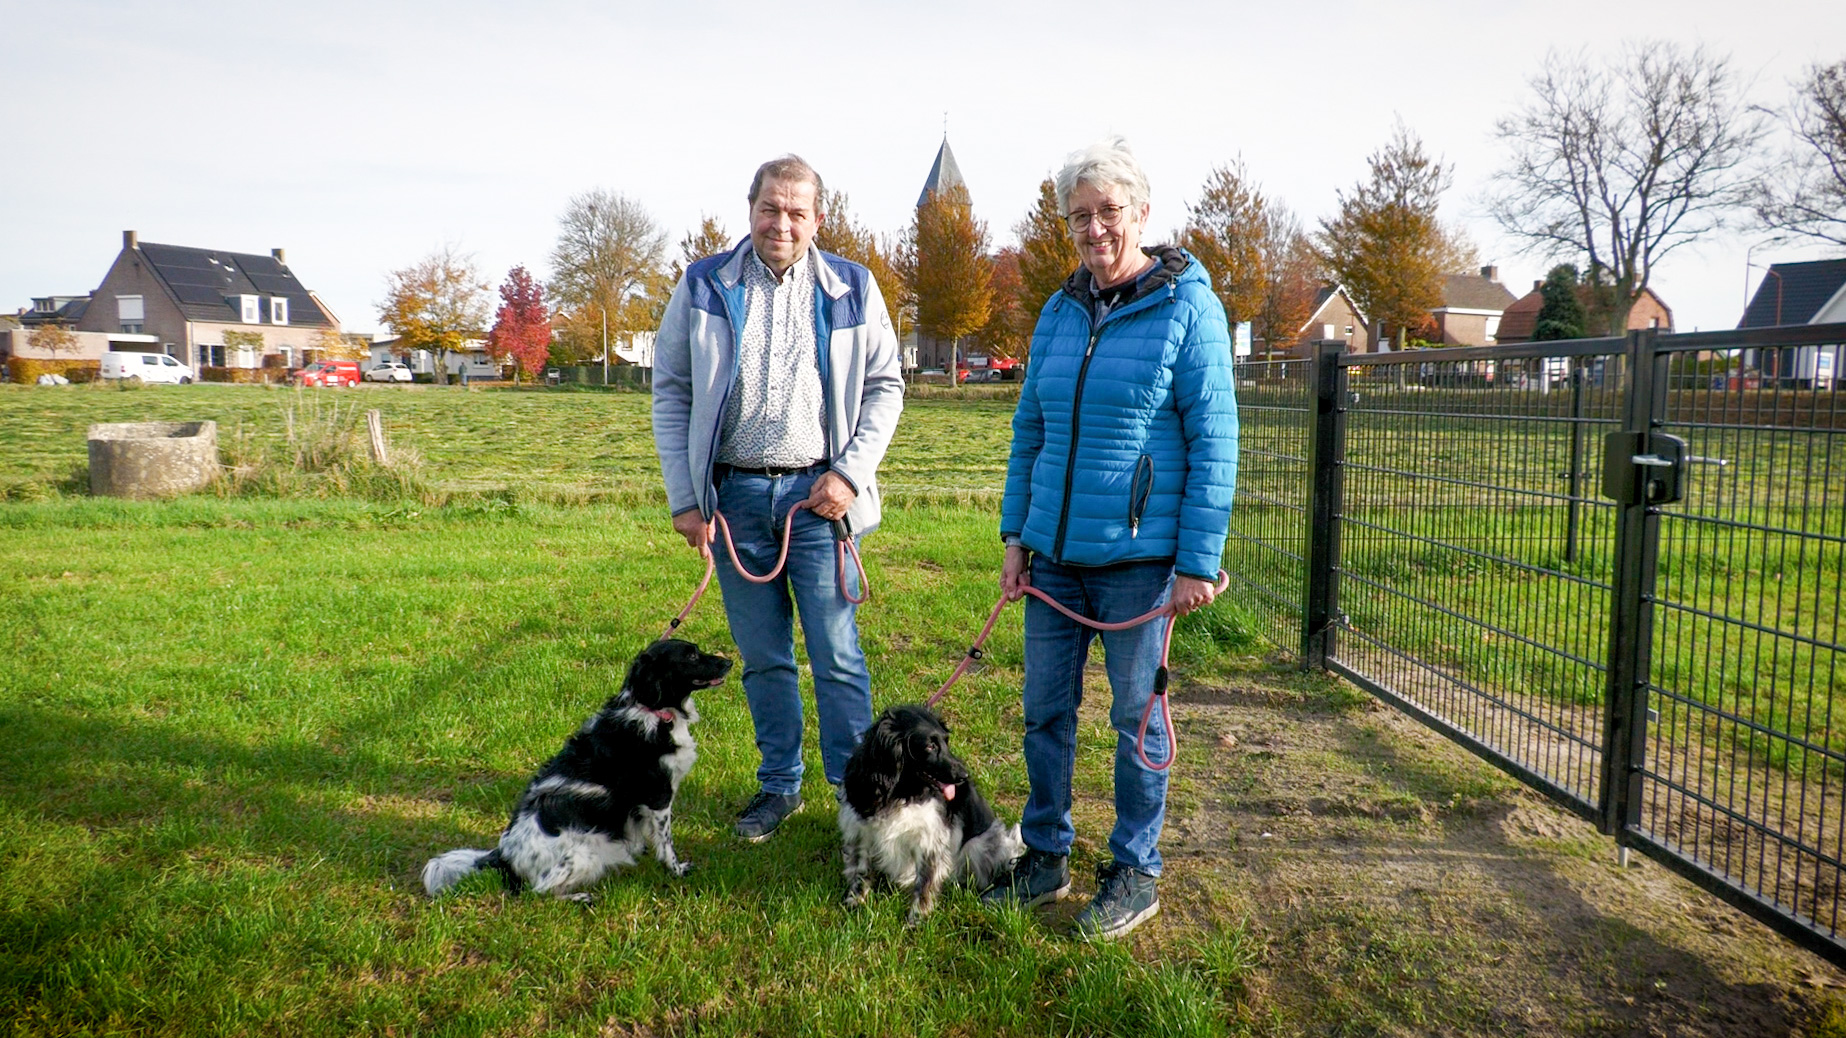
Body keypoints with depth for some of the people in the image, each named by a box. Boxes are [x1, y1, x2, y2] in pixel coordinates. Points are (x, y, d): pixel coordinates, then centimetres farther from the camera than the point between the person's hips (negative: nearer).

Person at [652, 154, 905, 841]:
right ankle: (779, 785, 26)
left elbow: (885, 386, 7)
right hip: (734, 494, 2)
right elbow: (670, 393, 6)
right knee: (762, 656, 11)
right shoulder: (703, 286, 4)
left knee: (837, 656, 0)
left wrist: (851, 473, -6)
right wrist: (684, 498, -1)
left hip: (817, 494, -1)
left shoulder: (852, 289, 3)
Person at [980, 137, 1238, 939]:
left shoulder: (1188, 310, -7)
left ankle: (1135, 874, 25)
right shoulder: (1059, 312, 9)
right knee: (1045, 709, 12)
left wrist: (1199, 562, -13)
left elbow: (1214, 443, -9)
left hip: (1138, 556, -5)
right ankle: (1045, 857, 29)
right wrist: (1015, 534, 9)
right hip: (1054, 552, 5)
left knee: (1136, 716, 8)